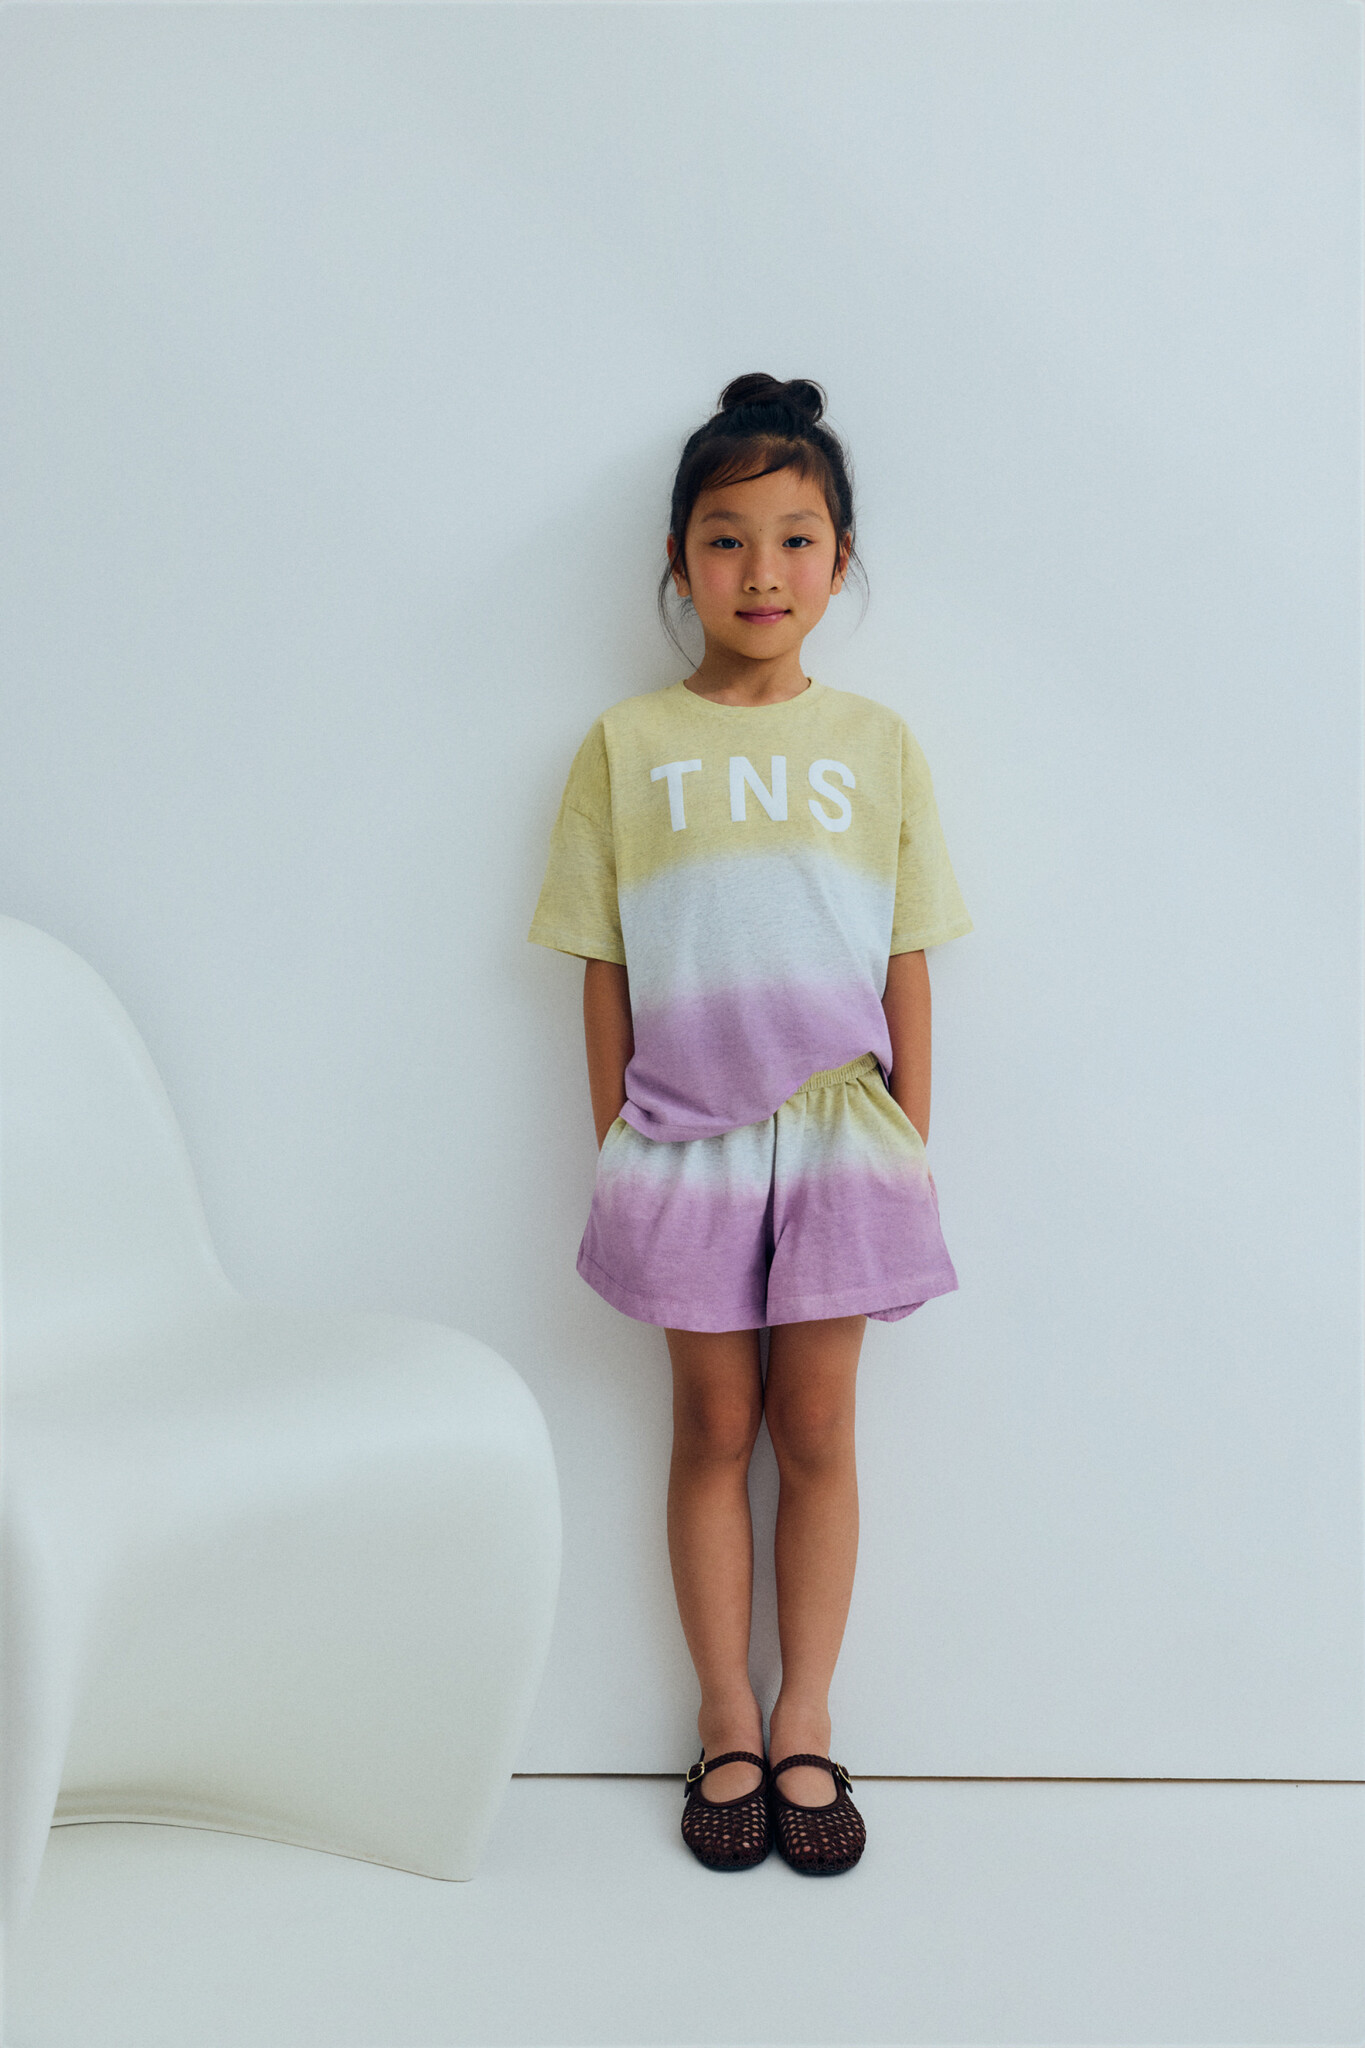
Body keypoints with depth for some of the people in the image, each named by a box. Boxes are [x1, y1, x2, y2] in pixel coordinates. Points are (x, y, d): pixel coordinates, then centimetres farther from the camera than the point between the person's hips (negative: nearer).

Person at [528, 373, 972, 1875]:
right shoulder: (627, 746, 1)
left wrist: (909, 1156, 3)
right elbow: (604, 976, 3)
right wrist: (612, 1152, 1)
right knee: (714, 1428, 8)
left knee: (816, 1431, 7)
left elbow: (907, 969, 4)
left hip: (837, 1132, 1)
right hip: (686, 1135, 0)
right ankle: (726, 1724, 21)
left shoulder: (875, 744, 4)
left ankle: (804, 1725, 20)